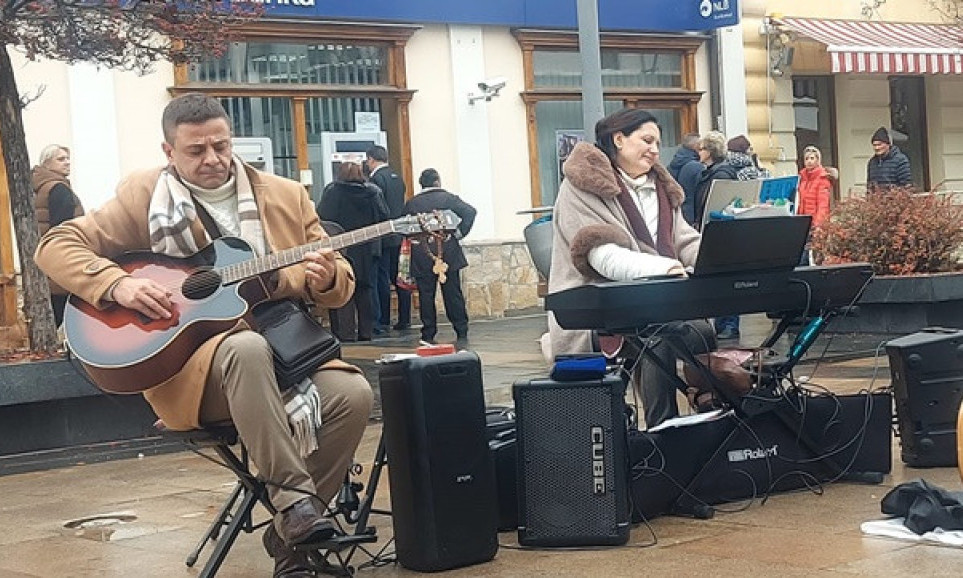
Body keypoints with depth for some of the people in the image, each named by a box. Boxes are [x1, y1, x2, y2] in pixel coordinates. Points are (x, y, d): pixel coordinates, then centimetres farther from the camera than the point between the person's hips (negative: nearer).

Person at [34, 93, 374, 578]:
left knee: (353, 393, -25)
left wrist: (324, 280, -12)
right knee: (246, 347, -38)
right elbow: (56, 245, 3)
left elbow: (342, 286, 13)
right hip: (187, 363, -3)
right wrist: (117, 284, -14)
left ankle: (289, 532, -11)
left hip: (283, 354, 4)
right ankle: (292, 495, -30)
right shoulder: (143, 195, 6)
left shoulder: (287, 196, 13)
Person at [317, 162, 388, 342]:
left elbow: (320, 216, -10)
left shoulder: (331, 191, -9)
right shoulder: (374, 192, -1)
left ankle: (346, 334, -3)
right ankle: (366, 333, 15)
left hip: (341, 250, -3)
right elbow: (384, 217, -1)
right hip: (367, 251, 3)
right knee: (364, 290, 13)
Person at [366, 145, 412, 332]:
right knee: (400, 279, 10)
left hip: (384, 237, -8)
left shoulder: (376, 178, -12)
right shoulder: (397, 177, 13)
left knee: (382, 280, -3)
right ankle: (404, 320, 12)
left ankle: (383, 321, -1)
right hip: (400, 236, 8)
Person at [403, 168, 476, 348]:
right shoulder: (448, 198, 1)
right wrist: (459, 233, -4)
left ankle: (428, 336, 4)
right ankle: (461, 335, 2)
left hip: (421, 257, 1)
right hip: (448, 253, -1)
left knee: (426, 296, 5)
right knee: (453, 294, 2)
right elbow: (470, 212, -11)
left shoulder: (411, 203, 6)